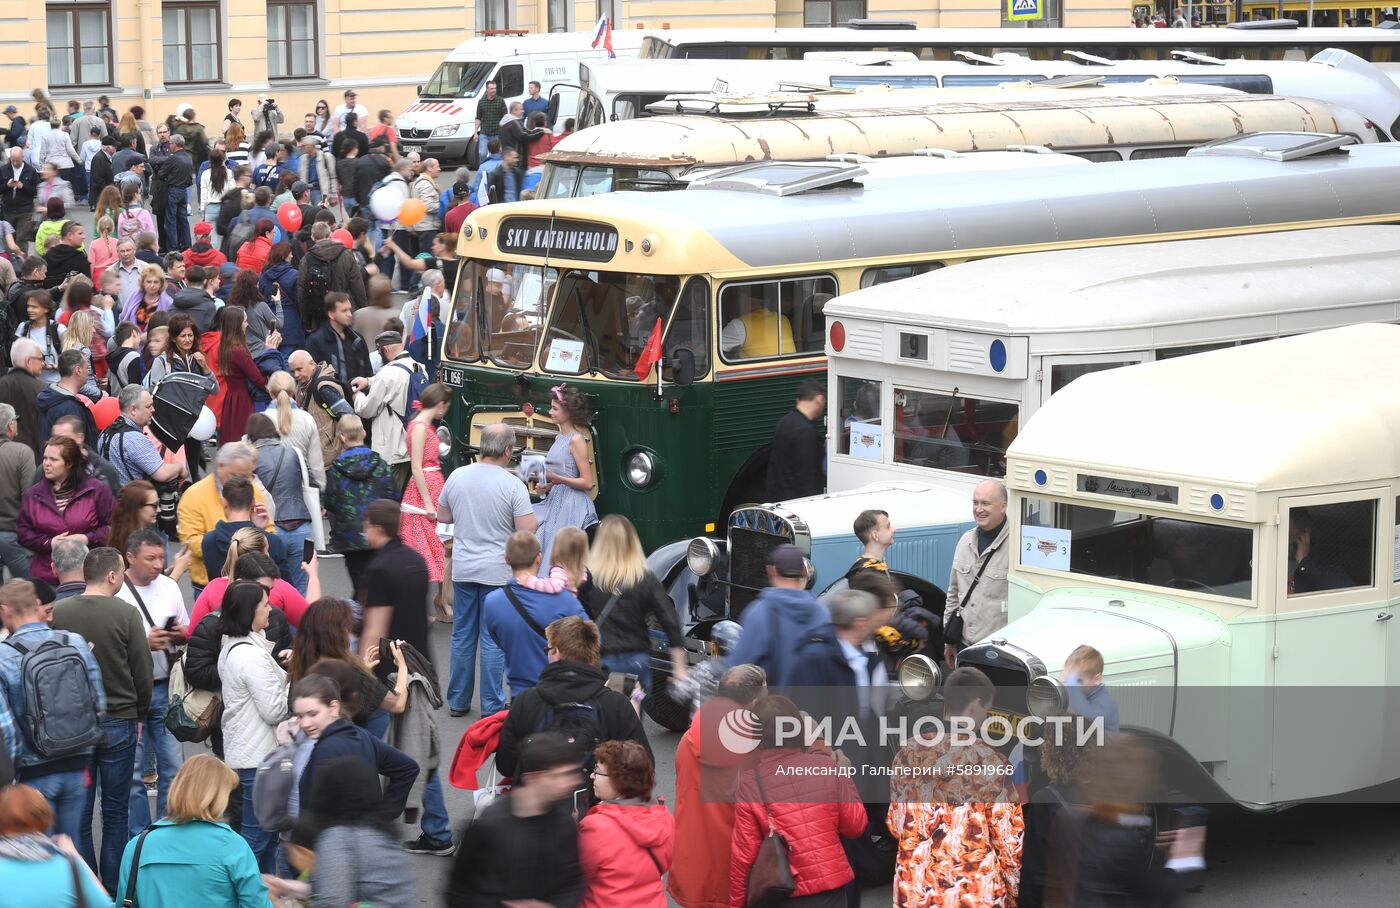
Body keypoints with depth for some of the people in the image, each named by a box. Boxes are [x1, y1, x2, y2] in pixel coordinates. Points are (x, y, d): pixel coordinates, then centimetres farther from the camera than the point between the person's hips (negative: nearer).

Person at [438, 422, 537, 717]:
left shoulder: (457, 476, -1)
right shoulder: (513, 485, -14)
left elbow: (442, 517, 12)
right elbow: (527, 530, -15)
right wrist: (536, 520, 6)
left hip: (463, 569, 4)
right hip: (497, 571, -4)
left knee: (462, 635, 13)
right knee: (494, 640, 2)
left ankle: (458, 701, 20)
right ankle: (492, 707, 6)